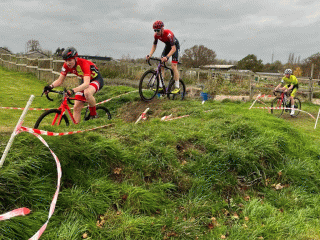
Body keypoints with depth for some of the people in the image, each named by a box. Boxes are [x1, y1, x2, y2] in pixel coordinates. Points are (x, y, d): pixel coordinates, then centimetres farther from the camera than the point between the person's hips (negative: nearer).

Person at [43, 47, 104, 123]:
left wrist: (73, 90, -59)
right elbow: (60, 81, -12)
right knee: (76, 107, -5)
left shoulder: (84, 64, -33)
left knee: (87, 93, -40)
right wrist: (51, 86, -33)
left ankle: (94, 114, -16)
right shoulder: (66, 65, -15)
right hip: (84, 81, 6)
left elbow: (86, 83, -45)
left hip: (96, 79, -6)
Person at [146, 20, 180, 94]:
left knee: (173, 66, -18)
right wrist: (150, 55, -21)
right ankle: (160, 87, -5)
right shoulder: (156, 35, -17)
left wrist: (167, 57, -51)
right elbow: (154, 46, -5)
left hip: (175, 46, -6)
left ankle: (177, 88, -11)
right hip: (167, 46, 6)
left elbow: (173, 48, -37)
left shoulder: (168, 34, -35)